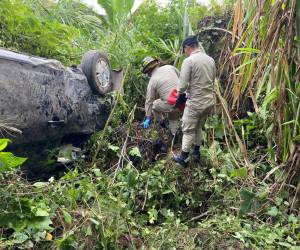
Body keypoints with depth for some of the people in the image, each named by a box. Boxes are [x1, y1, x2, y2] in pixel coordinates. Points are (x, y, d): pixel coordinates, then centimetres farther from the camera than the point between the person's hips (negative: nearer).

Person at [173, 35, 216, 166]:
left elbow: (182, 85, -18)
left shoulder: (188, 61, -16)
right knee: (198, 127, 24)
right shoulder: (210, 60, 6)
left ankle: (183, 158, 20)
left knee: (188, 131, 8)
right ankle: (196, 153, 36)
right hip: (209, 101, 7)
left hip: (195, 103, -7)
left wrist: (180, 94, 3)